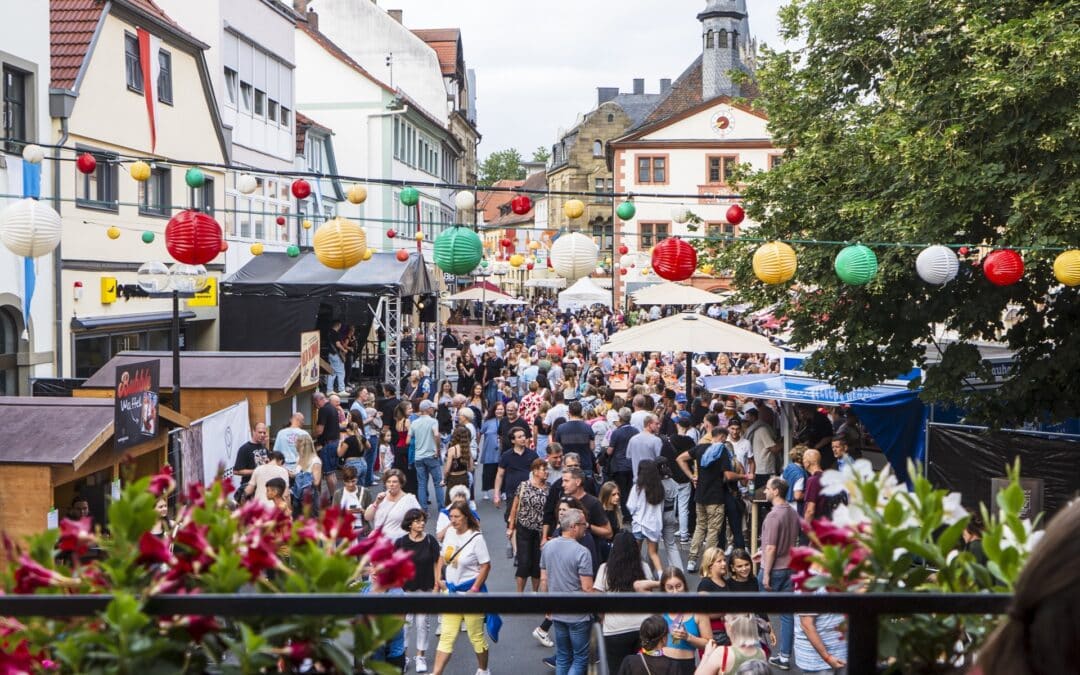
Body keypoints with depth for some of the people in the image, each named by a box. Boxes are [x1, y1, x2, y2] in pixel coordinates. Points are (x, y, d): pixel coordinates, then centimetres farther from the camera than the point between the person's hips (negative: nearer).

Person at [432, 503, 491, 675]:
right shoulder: (450, 533, 0)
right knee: (447, 635, 7)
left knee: (476, 635, 8)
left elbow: (486, 566, -15)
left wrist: (474, 589, -16)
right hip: (451, 590, 5)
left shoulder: (476, 538, -17)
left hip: (470, 591, -5)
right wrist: (439, 579, 6)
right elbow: (442, 557, 15)